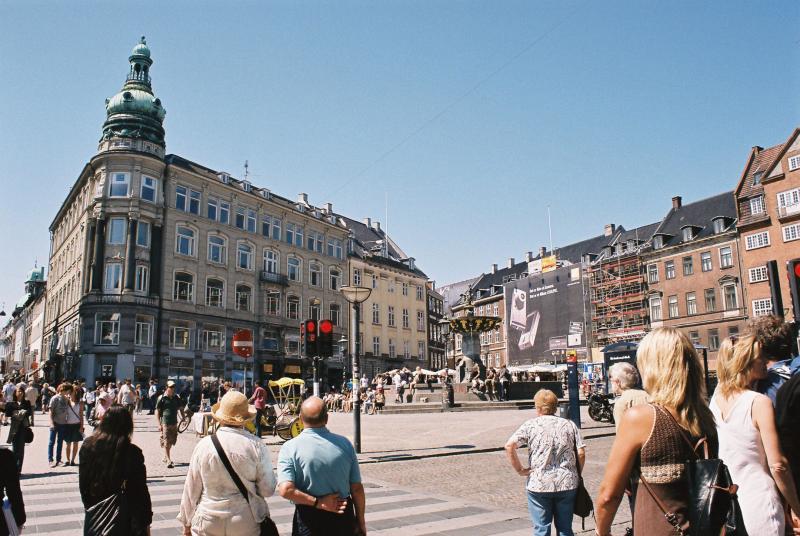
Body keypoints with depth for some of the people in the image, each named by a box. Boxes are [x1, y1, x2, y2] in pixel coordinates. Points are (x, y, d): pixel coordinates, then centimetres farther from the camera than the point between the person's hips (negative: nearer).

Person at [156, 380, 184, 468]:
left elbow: (181, 408, 18)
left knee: (171, 442, 14)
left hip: (174, 423, 5)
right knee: (166, 442, -7)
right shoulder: (162, 398, -5)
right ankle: (169, 461, -9)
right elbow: (157, 411, -4)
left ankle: (165, 457, 33)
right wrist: (159, 424, -10)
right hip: (165, 423, -5)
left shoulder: (176, 398, 8)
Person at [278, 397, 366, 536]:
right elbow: (357, 488, -2)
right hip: (343, 516, 2)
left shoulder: (290, 448, -12)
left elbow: (286, 490, -23)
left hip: (308, 519, -2)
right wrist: (361, 521, 10)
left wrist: (318, 502, -13)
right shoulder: (344, 443, -6)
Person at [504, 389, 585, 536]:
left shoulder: (530, 424, -3)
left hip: (539, 484, -2)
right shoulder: (569, 425, 5)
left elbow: (509, 446, -14)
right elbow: (581, 453, 0)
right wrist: (577, 474, 13)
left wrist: (519, 469, -5)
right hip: (567, 484, 3)